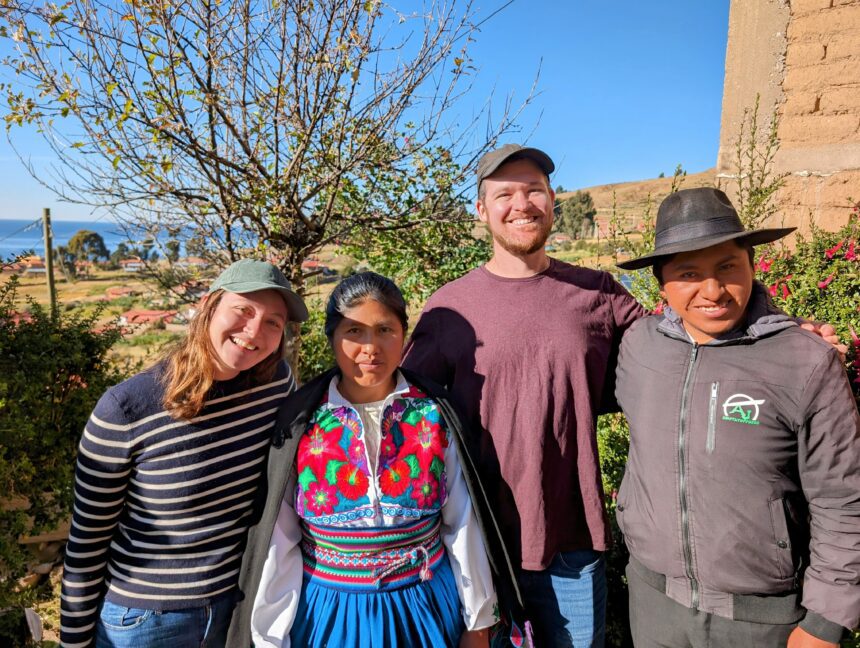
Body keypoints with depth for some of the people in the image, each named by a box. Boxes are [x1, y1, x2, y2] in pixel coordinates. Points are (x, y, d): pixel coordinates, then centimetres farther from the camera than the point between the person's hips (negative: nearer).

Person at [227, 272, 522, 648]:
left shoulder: (434, 416, -11)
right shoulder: (300, 421, -11)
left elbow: (462, 526, -3)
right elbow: (278, 545, -5)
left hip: (425, 608, 1)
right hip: (328, 613, 0)